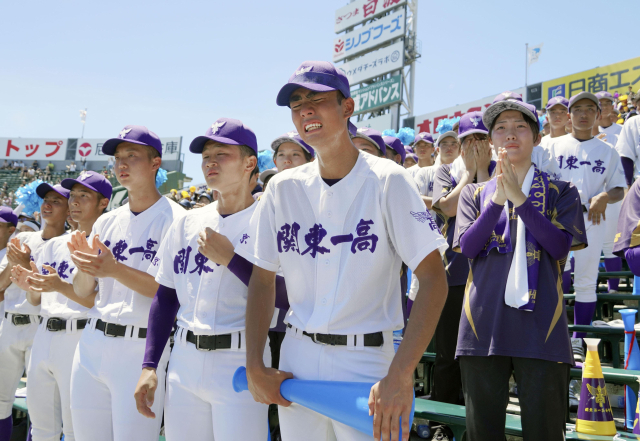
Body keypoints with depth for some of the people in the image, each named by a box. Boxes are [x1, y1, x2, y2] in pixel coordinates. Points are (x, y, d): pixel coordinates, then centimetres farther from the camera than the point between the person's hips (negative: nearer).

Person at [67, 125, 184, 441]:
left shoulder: (174, 219, -6)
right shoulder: (106, 222, 14)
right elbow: (82, 293, 14)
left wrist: (116, 270, -25)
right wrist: (85, 268, -8)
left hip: (142, 348, -6)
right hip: (92, 343, 6)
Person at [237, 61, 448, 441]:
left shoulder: (387, 180, -9)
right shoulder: (283, 188, 4)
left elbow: (434, 280, -15)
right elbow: (263, 280, 9)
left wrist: (401, 374, -24)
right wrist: (255, 367, -1)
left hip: (366, 361, -3)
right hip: (296, 359, 4)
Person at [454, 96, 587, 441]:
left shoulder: (560, 192, 10)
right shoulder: (475, 193, 15)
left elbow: (560, 246, -5)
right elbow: (467, 247, 0)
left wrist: (519, 198, -12)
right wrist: (497, 199, -11)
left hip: (540, 325, -1)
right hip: (484, 325, 2)